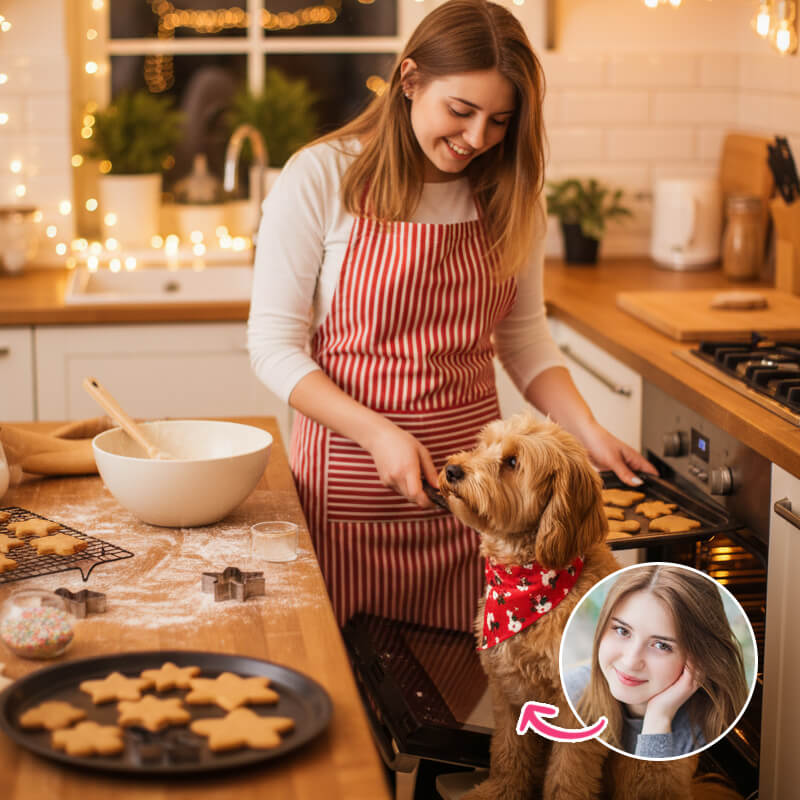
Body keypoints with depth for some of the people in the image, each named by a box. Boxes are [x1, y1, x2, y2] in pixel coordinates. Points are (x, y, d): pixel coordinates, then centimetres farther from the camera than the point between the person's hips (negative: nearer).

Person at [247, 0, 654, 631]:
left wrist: (588, 430, -2)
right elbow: (275, 344, -8)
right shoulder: (320, 178, -8)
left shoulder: (510, 195, 4)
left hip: (472, 476, 3)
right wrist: (378, 433, -18)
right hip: (351, 475, -3)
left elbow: (525, 338, 12)